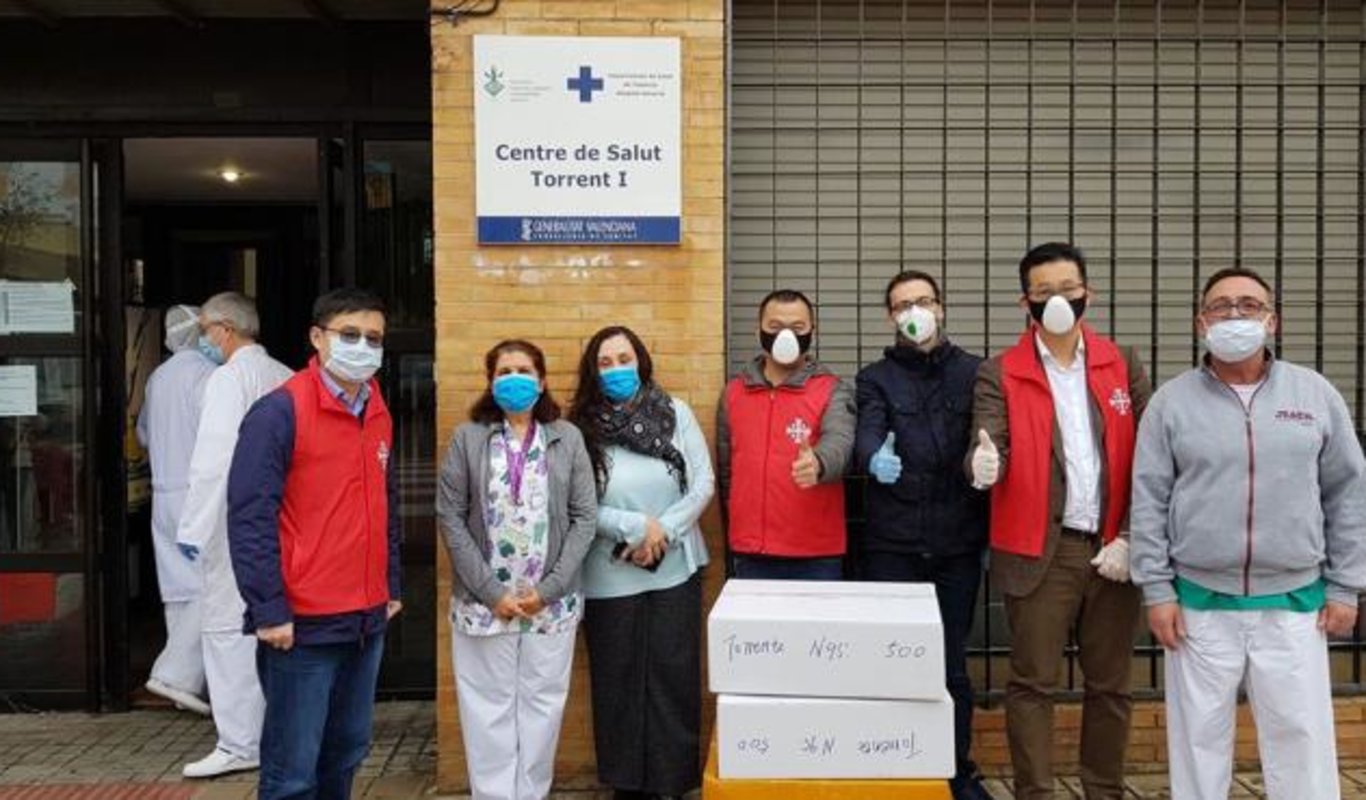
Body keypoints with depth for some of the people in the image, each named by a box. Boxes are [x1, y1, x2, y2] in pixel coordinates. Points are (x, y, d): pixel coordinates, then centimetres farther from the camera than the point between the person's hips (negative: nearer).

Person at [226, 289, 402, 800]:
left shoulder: (378, 414, 10)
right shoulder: (280, 411, -13)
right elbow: (250, 517, -15)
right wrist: (269, 610, -17)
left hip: (367, 620, 7)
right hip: (303, 624, -7)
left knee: (347, 752, 17)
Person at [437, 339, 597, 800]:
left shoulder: (568, 439, 4)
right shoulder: (468, 438, 2)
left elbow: (584, 517, 1)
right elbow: (451, 518, -3)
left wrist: (549, 589, -8)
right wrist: (491, 591, -10)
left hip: (552, 603, 1)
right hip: (484, 602, -1)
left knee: (542, 706, 8)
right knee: (490, 709, 5)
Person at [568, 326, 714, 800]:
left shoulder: (676, 413, 2)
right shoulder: (581, 427, -2)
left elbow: (703, 484, -1)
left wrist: (663, 533, -12)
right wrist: (635, 526, -15)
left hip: (675, 570, 1)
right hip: (609, 576, 0)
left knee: (673, 680, 5)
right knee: (618, 682, 8)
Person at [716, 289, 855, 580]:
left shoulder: (833, 391, -3)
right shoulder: (733, 392, 8)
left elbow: (839, 442, -22)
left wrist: (817, 464, -45)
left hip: (816, 555, -3)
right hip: (750, 555, 3)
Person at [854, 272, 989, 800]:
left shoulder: (975, 373, 8)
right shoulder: (875, 379, 6)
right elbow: (866, 435, -12)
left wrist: (991, 528, -8)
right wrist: (874, 459, -35)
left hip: (957, 544, 1)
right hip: (891, 546, 0)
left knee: (952, 661, 9)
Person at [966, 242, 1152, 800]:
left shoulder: (1123, 365, 8)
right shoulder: (999, 374, 1)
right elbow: (989, 449, -10)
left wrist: (1131, 537, -4)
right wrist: (983, 463, -35)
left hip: (1114, 547, 3)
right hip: (1041, 550, -2)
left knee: (1110, 683, 12)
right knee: (1033, 681, 2)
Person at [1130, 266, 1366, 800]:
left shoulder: (1315, 394, 4)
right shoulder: (1172, 401, 0)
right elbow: (1148, 502, 0)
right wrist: (1157, 590, -4)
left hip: (1295, 603, 1)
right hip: (1200, 603, -1)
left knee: (1301, 736, 7)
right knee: (1199, 735, 8)